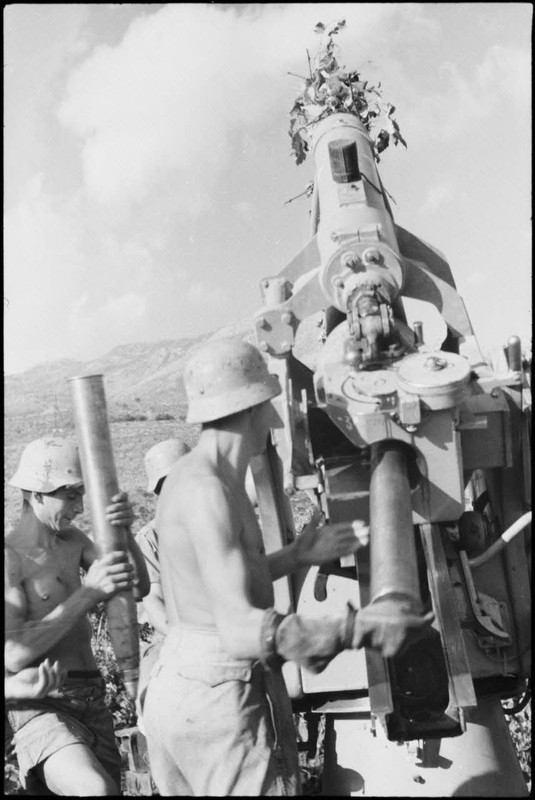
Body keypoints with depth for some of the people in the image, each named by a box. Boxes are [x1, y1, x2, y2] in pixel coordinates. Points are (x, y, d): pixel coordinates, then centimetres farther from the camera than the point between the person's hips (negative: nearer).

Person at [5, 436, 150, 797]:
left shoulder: (73, 540, 11)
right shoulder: (10, 557, -11)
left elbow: (139, 587, 1)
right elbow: (14, 656, -21)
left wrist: (125, 530, -19)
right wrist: (89, 592, -28)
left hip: (93, 704, 7)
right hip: (42, 709, -7)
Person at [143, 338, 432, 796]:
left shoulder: (191, 475, 8)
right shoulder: (208, 490, -22)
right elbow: (241, 630, -28)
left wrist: (295, 556, 23)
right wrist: (358, 629, -30)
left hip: (176, 681, 10)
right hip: (219, 697, -10)